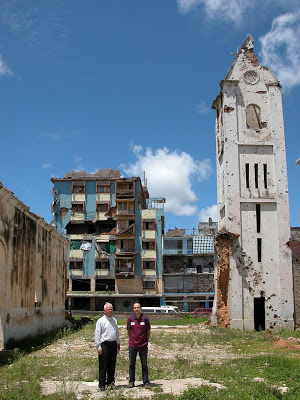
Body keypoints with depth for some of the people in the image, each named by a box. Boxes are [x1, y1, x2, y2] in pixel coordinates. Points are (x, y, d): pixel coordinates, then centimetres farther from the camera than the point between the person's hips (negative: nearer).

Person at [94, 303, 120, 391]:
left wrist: (118, 344, 21)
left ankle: (110, 382, 21)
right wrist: (98, 347, -11)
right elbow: (97, 334, -7)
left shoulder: (114, 320, 15)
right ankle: (102, 384, 5)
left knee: (112, 365, 10)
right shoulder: (101, 321, -4)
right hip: (104, 344, -6)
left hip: (113, 344, 6)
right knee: (103, 366, -2)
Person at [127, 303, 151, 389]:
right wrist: (132, 340, 12)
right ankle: (131, 381, 20)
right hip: (132, 345, 1)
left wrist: (146, 341, 8)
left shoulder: (145, 318, -5)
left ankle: (146, 382, 14)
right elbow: (129, 331, 11)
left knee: (144, 364, 5)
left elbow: (148, 331, 5)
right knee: (132, 364, 9)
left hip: (143, 345, -1)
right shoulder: (130, 318, -2)